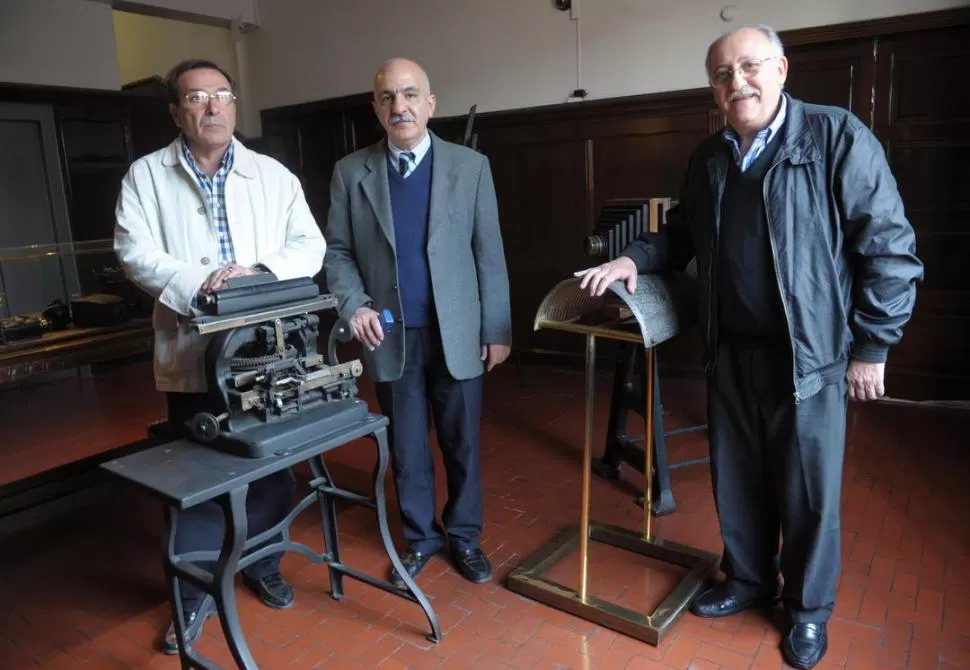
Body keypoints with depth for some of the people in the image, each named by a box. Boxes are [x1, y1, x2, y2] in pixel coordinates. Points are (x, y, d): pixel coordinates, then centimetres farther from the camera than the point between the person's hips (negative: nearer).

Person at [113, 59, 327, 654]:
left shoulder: (274, 175, 6)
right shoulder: (145, 175, 4)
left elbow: (310, 245, 1)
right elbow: (135, 251, -6)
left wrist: (260, 271, -16)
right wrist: (198, 285, -21)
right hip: (192, 352, -1)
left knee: (273, 467, 12)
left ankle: (264, 568, 34)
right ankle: (196, 593, 26)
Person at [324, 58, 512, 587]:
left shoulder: (471, 166, 0)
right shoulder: (350, 172, 2)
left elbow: (489, 253, -1)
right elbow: (337, 251, 6)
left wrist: (496, 329, -3)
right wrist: (355, 305, -11)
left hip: (457, 332, 0)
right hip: (391, 335, 1)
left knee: (461, 441, 10)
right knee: (406, 445, 12)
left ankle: (464, 535, 31)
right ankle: (419, 537, 31)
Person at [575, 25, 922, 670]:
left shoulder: (839, 137, -9)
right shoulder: (709, 158, 8)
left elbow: (890, 250, -9)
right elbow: (683, 233, 20)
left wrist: (872, 348, -10)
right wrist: (635, 258, 0)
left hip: (809, 353, -4)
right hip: (731, 352, 5)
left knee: (808, 490, 8)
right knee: (736, 477, 16)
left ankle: (809, 607, 31)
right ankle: (747, 578, 39)